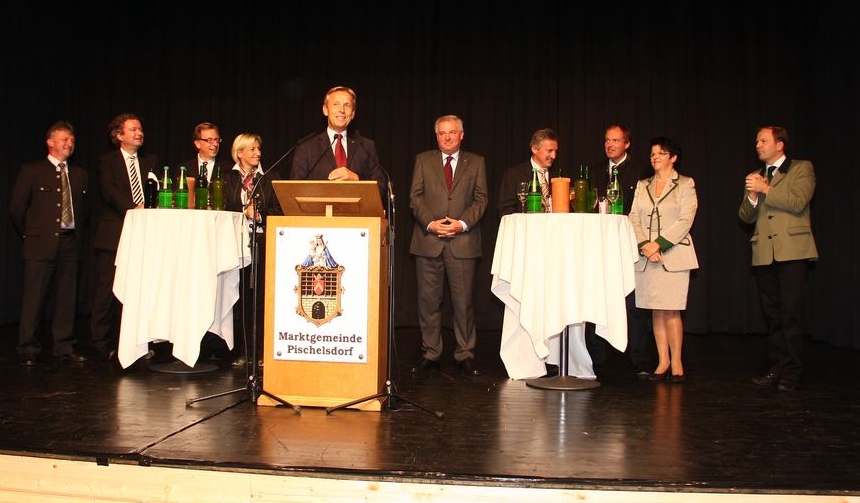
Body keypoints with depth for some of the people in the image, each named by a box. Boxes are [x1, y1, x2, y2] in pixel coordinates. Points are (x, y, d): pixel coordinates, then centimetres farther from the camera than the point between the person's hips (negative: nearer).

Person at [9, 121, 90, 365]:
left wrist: (78, 234, 12)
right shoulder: (31, 171, 2)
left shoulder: (80, 174, 15)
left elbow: (85, 209, 20)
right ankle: (28, 351, 6)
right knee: (34, 298, -2)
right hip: (41, 244, -4)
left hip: (70, 244, 4)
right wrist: (31, 235, 3)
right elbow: (16, 208, 2)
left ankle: (65, 347, 15)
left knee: (67, 298, 6)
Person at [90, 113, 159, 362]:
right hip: (113, 236, -3)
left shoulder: (150, 161, 18)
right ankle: (101, 343, 9)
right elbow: (109, 191, -12)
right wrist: (134, 208, -26)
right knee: (107, 290, -1)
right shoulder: (107, 161, 5)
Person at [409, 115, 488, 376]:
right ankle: (430, 354, 13)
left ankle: (465, 356, 10)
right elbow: (415, 197, 6)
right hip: (428, 240, 1)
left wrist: (462, 223, -10)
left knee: (464, 301, 0)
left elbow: (481, 199, 6)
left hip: (463, 241, 0)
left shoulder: (476, 162, 13)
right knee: (428, 300, 3)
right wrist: (430, 223, -10)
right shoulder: (423, 160, 13)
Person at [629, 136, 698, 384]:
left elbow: (685, 220, -6)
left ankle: (676, 363, 4)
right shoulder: (642, 185, 16)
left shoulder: (685, 184, 4)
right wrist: (644, 246, -8)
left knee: (671, 310, -7)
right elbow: (633, 218, 8)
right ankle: (663, 362, 13)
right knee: (656, 310, 5)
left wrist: (658, 243, -15)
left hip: (673, 255, -4)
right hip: (646, 256, 4)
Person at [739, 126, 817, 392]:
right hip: (764, 253, 5)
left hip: (792, 250, -5)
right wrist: (751, 196, -5)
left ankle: (791, 372, 0)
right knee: (771, 314, 7)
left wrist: (765, 189, -12)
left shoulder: (802, 168, 4)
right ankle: (777, 367, 15)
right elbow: (746, 217, 13)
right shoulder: (755, 177, 19)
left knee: (791, 313, -6)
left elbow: (797, 203, -13)